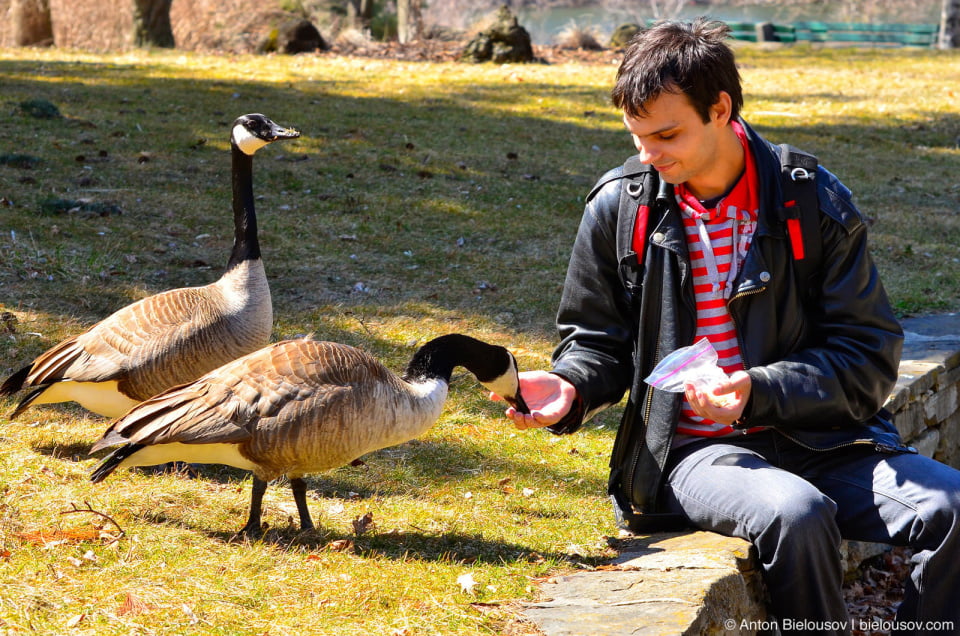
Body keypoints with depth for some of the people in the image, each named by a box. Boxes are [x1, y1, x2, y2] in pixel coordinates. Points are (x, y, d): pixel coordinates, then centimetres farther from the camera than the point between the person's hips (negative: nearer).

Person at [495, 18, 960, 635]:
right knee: (796, 512, -36)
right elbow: (598, 340, 15)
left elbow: (870, 357, -1)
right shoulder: (618, 208, 3)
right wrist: (569, 388, -9)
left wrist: (758, 392, -16)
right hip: (692, 451, -1)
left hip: (820, 440, 1)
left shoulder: (816, 202, -1)